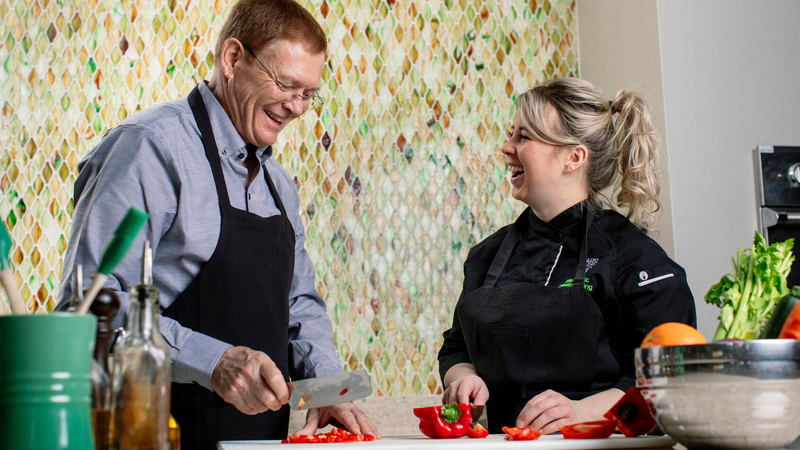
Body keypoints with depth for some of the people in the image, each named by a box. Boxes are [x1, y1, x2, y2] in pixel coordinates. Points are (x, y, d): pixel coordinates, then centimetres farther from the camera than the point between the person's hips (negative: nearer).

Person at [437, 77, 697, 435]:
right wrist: (463, 377, 2)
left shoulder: (629, 253, -3)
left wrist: (584, 409, -21)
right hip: (502, 440, 6)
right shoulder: (490, 253, 15)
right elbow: (456, 348, 24)